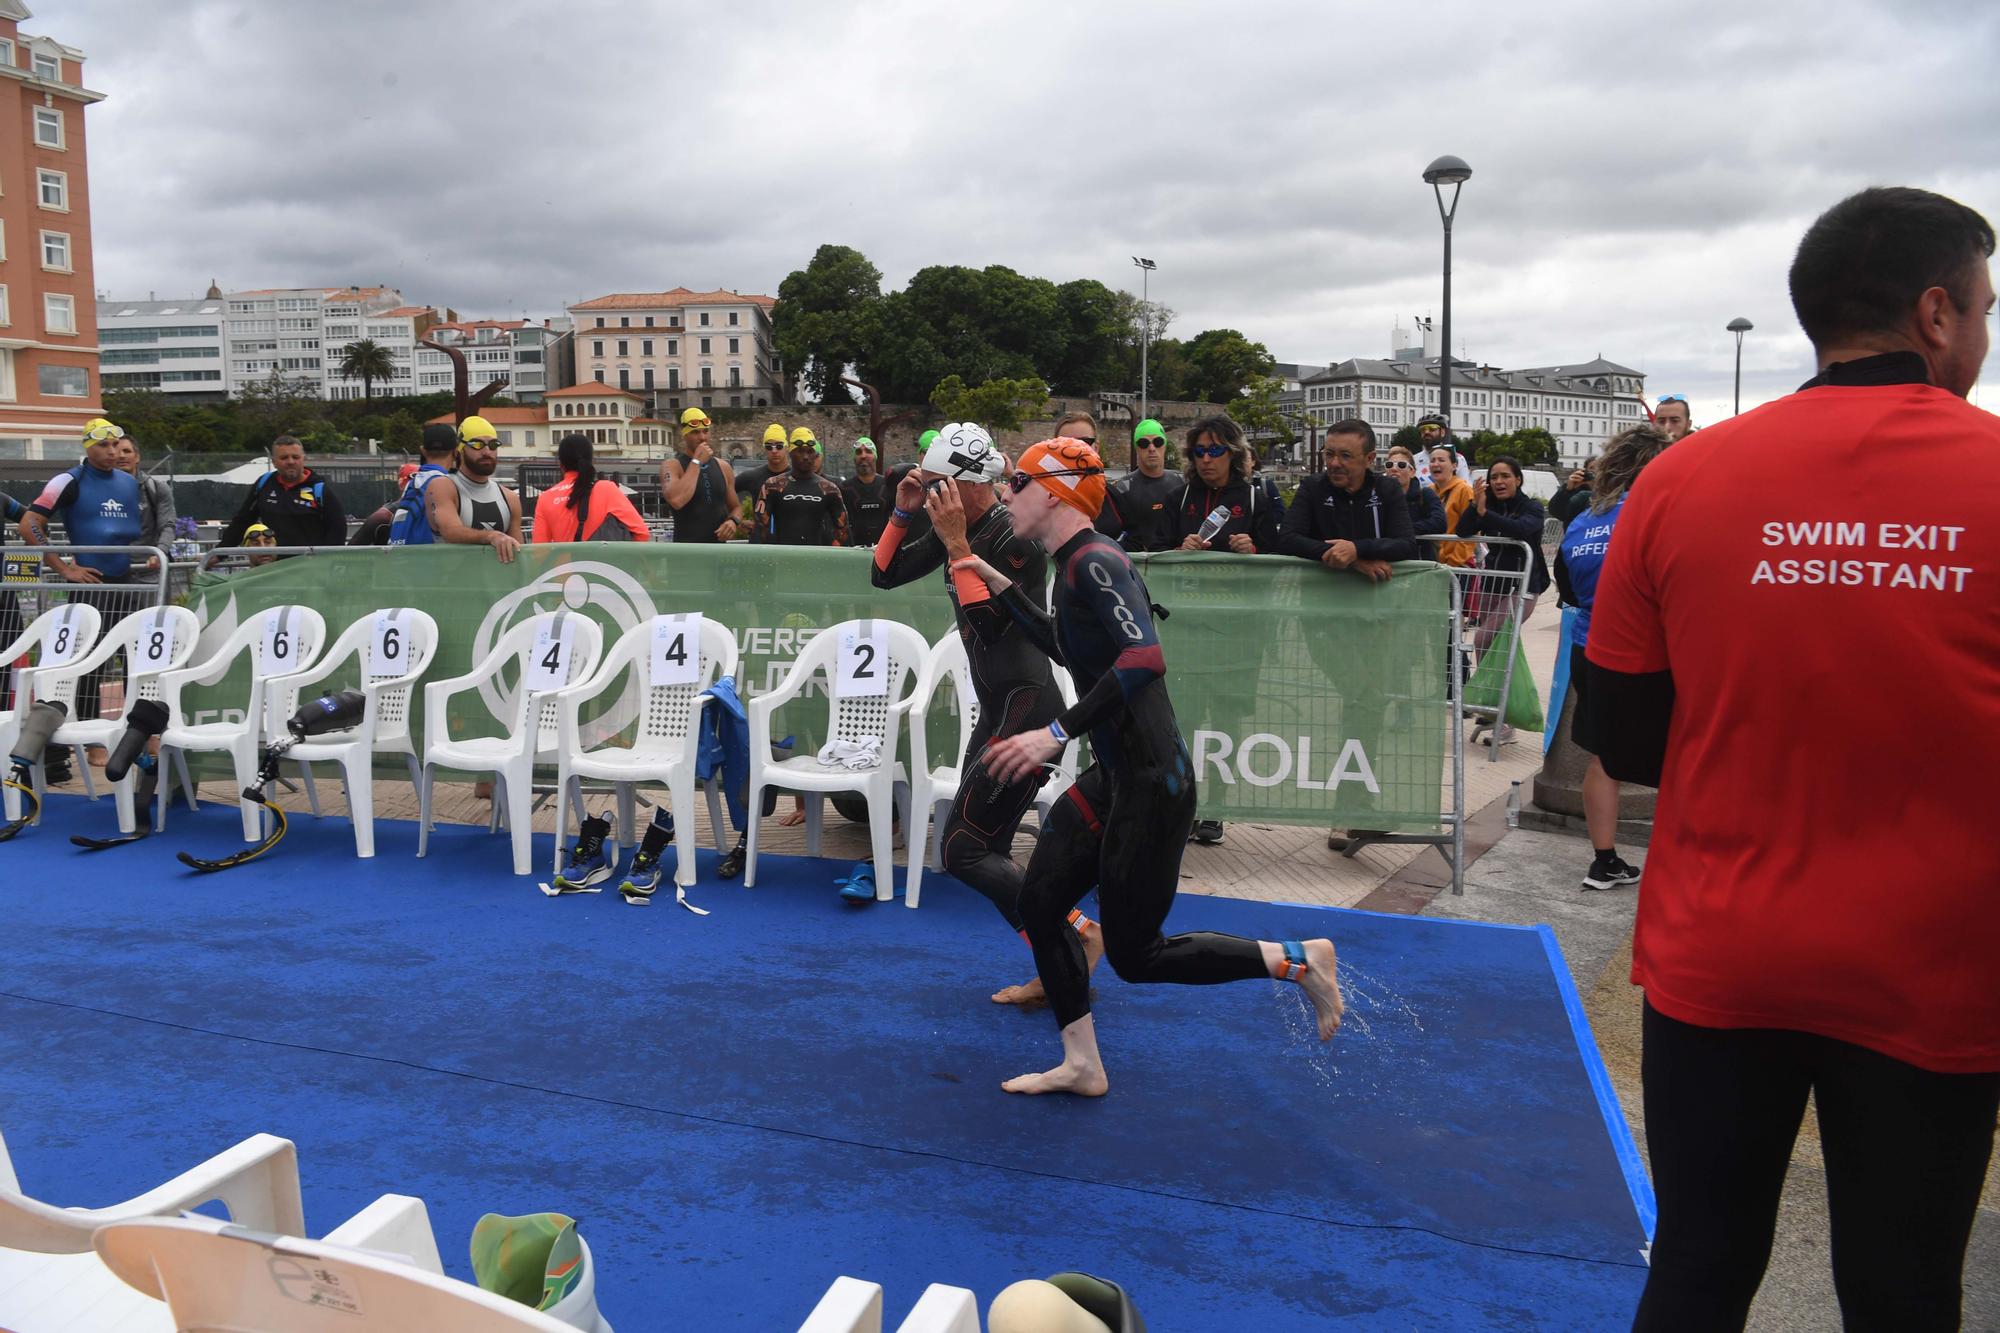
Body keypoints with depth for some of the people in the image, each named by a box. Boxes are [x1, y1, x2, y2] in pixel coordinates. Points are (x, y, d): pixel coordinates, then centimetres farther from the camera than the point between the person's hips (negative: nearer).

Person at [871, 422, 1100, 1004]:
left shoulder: (1015, 538, -18)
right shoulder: (954, 528, 8)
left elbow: (989, 624, -26)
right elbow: (885, 575, 12)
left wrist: (957, 543, -24)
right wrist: (904, 512, -1)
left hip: (1027, 710, -10)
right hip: (998, 711, 10)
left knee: (962, 850, -8)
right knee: (984, 853, 10)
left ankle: (1078, 934, 0)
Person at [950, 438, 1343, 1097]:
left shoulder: (1095, 561, -18)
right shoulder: (1076, 562, 11)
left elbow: (1144, 659, -33)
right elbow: (1065, 647, 29)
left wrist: (1056, 733, -33)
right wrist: (1000, 586, 26)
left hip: (1150, 784, -10)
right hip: (1112, 777, 10)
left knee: (1134, 955, 0)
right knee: (1039, 901, 10)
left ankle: (1298, 960, 12)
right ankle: (1082, 1066, 21)